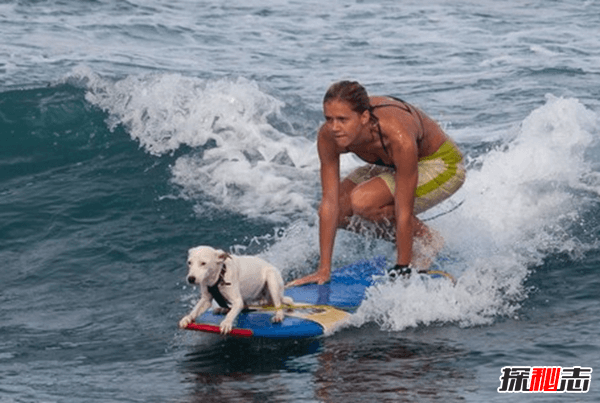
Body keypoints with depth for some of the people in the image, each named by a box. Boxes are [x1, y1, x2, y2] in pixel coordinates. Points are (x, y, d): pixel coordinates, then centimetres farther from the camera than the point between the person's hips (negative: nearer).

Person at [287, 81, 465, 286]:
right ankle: (401, 238, 10)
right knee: (338, 211, -10)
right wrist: (324, 270, -21)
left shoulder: (398, 137, -40)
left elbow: (404, 211, -33)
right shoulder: (328, 137, -24)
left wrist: (402, 269, -28)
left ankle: (427, 240, -5)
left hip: (442, 166, -6)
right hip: (392, 166, 7)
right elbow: (330, 202, -20)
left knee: (363, 201, -28)